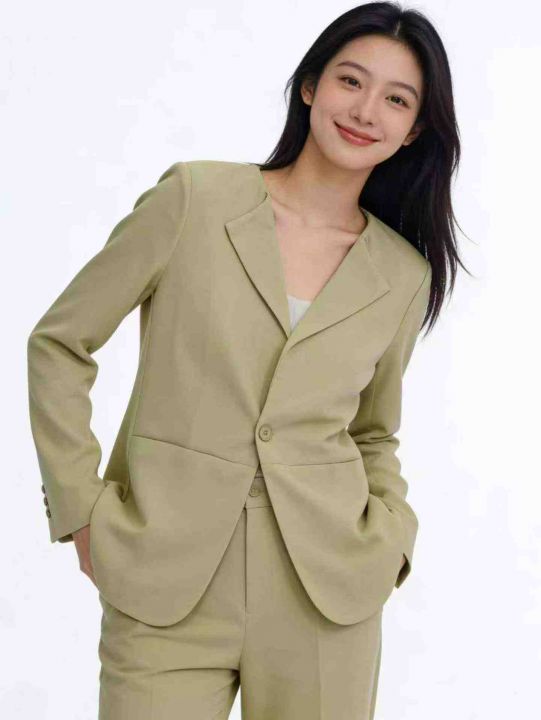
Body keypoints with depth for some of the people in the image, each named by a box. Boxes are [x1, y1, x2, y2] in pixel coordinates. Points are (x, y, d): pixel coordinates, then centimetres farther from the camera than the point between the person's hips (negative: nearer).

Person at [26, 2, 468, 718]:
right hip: (166, 584, -2)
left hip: (327, 591, 3)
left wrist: (389, 538, 2)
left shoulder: (404, 275, 6)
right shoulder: (194, 196, -3)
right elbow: (58, 344, 2)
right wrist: (82, 508, -3)